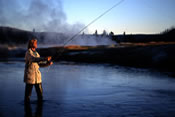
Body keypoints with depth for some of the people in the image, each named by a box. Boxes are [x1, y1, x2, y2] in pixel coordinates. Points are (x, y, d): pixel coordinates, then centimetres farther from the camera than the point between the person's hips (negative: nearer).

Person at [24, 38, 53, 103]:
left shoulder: (36, 53, 13)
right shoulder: (28, 52, -10)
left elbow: (40, 64, 12)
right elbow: (34, 59, -29)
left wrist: (48, 63, -5)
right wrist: (45, 59, -36)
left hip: (37, 74, 7)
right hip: (30, 74, -7)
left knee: (40, 91, 6)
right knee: (28, 91, 2)